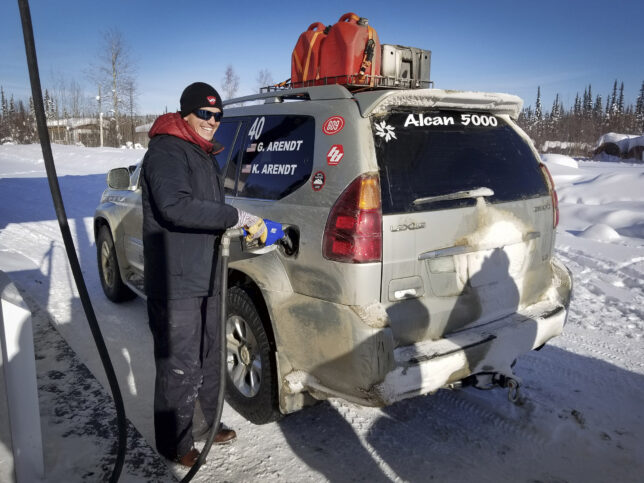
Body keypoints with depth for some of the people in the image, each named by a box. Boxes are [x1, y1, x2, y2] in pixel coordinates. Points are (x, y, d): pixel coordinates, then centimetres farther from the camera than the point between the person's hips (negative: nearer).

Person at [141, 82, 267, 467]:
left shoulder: (206, 155, 18)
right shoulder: (166, 152, -13)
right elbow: (175, 207, -28)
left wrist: (244, 225, 10)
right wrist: (238, 217, -27)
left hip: (207, 277, 10)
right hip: (176, 283, -10)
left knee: (209, 358, 21)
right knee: (181, 367, 1)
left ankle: (208, 424, 39)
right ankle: (176, 445, 21)